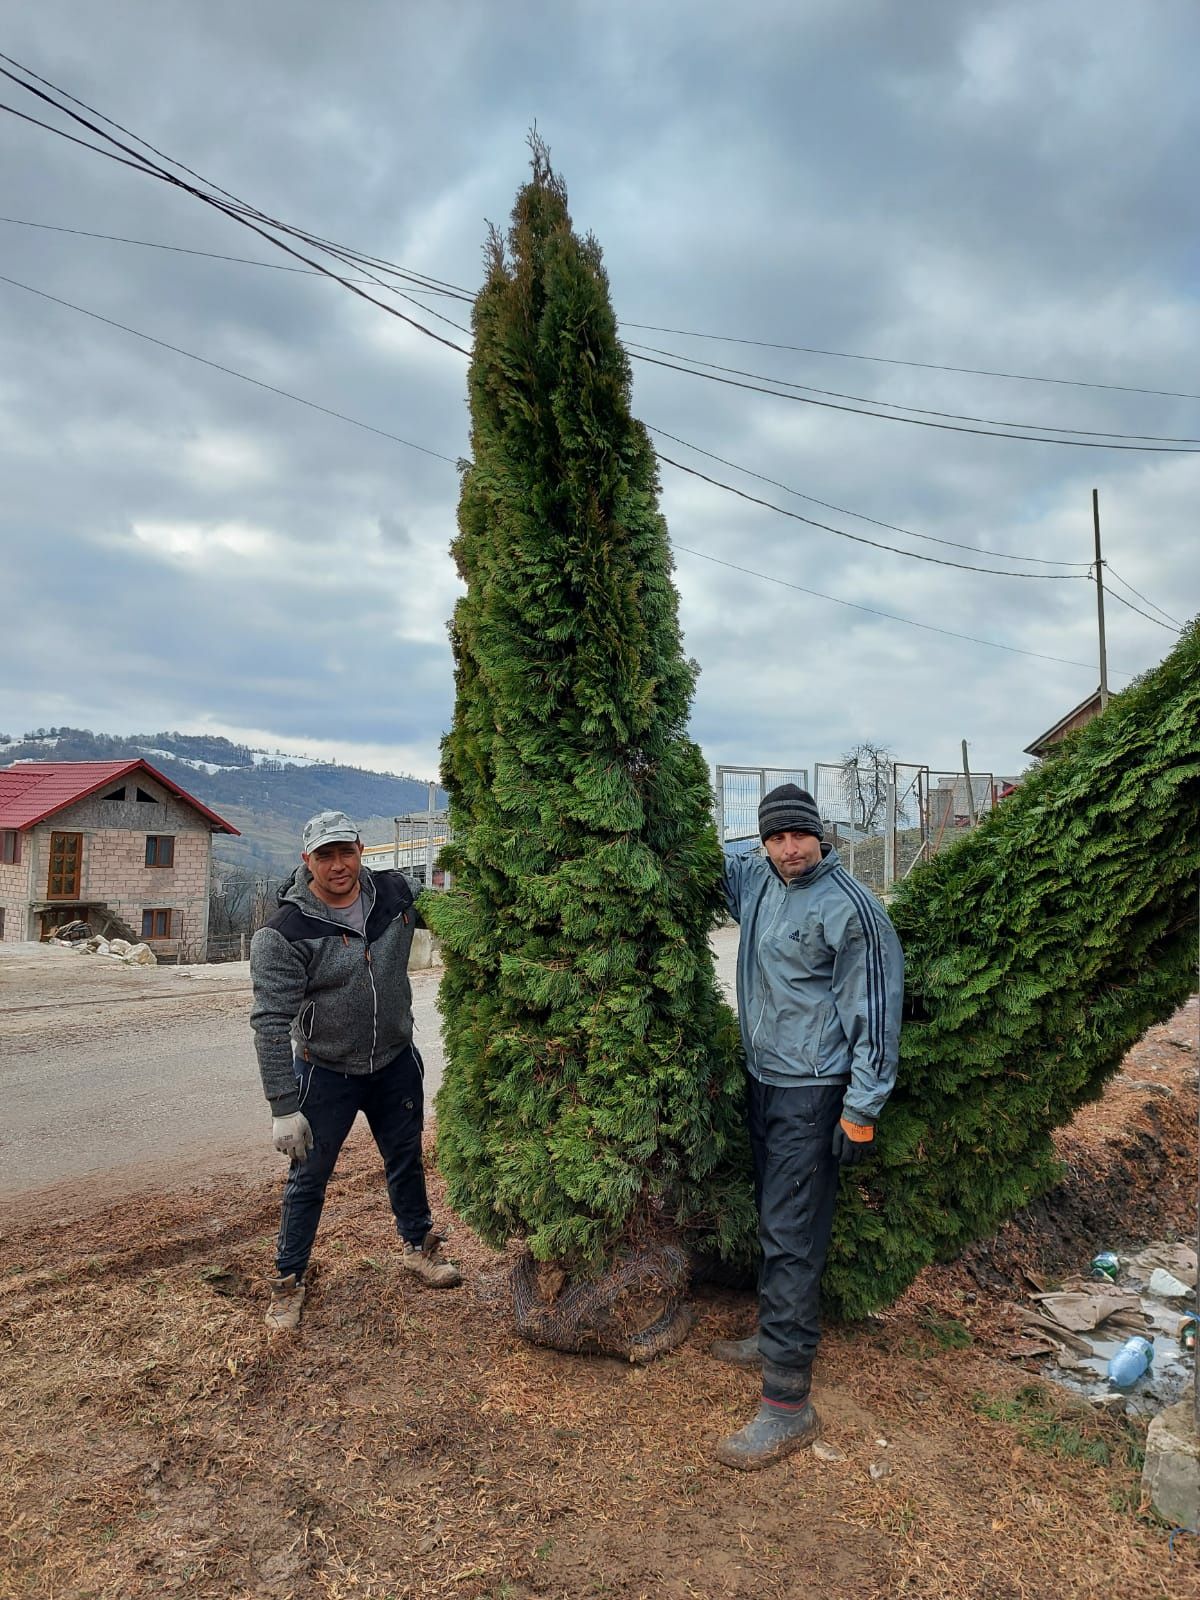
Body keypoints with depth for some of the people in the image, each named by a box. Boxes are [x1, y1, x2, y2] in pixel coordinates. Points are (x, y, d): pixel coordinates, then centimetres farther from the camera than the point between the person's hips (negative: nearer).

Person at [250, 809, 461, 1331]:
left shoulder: (397, 892, -10)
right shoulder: (285, 933, -23)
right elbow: (270, 1023, -22)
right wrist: (284, 1106, -24)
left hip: (395, 1061, 4)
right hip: (325, 1072, -4)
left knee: (406, 1161, 21)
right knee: (308, 1180, 10)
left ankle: (419, 1245, 46)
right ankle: (288, 1282, 32)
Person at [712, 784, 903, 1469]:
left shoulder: (849, 905, -18)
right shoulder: (754, 880, 3)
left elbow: (876, 1009, -16)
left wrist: (862, 1109, -16)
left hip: (812, 1091, -8)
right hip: (763, 1078, 8)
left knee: (791, 1236, -6)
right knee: (771, 1217, 20)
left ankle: (788, 1402, 1)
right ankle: (776, 1337, 38)